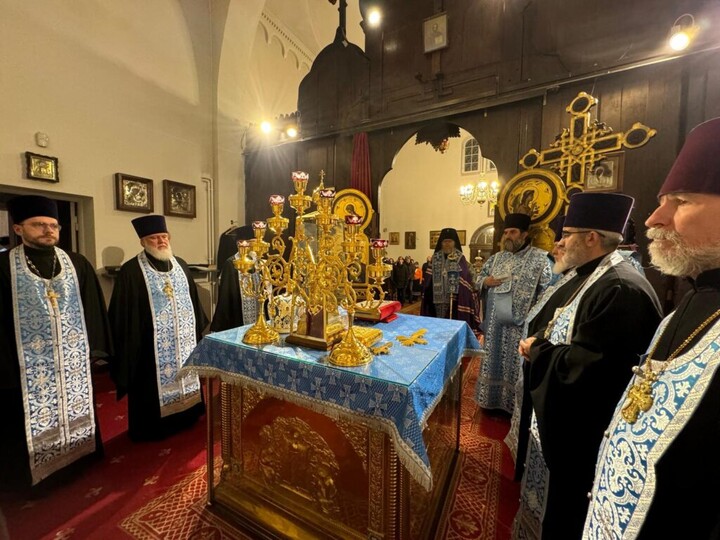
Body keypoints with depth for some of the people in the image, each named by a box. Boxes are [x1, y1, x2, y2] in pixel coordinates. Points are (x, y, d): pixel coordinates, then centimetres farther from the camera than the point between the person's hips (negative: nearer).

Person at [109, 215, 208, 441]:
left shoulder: (181, 265, 7)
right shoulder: (131, 271, -9)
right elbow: (124, 315, -9)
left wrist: (199, 329, 14)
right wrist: (128, 346, -10)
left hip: (184, 340, 6)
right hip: (151, 345, -5)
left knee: (185, 376, 16)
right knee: (155, 386, 7)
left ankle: (184, 418, 36)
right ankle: (151, 429, 28)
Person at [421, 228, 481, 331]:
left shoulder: (460, 259, -3)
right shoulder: (435, 258, 7)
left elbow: (465, 282, -9)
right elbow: (428, 280, 5)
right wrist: (428, 297, -3)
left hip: (454, 300, -3)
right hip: (437, 298, 3)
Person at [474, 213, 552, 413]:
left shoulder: (540, 258, -6)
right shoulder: (497, 257, 9)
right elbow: (479, 278, 14)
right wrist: (486, 281, -8)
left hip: (521, 324, -4)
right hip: (496, 323, 5)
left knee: (517, 365, 7)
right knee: (494, 360, 15)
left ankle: (515, 405, 26)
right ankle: (493, 399, 33)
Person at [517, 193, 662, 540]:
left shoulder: (622, 289, -28)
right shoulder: (589, 276, 5)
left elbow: (585, 365, -30)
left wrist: (537, 349, -16)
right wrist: (538, 342, -3)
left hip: (583, 429, -9)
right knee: (561, 496, 30)